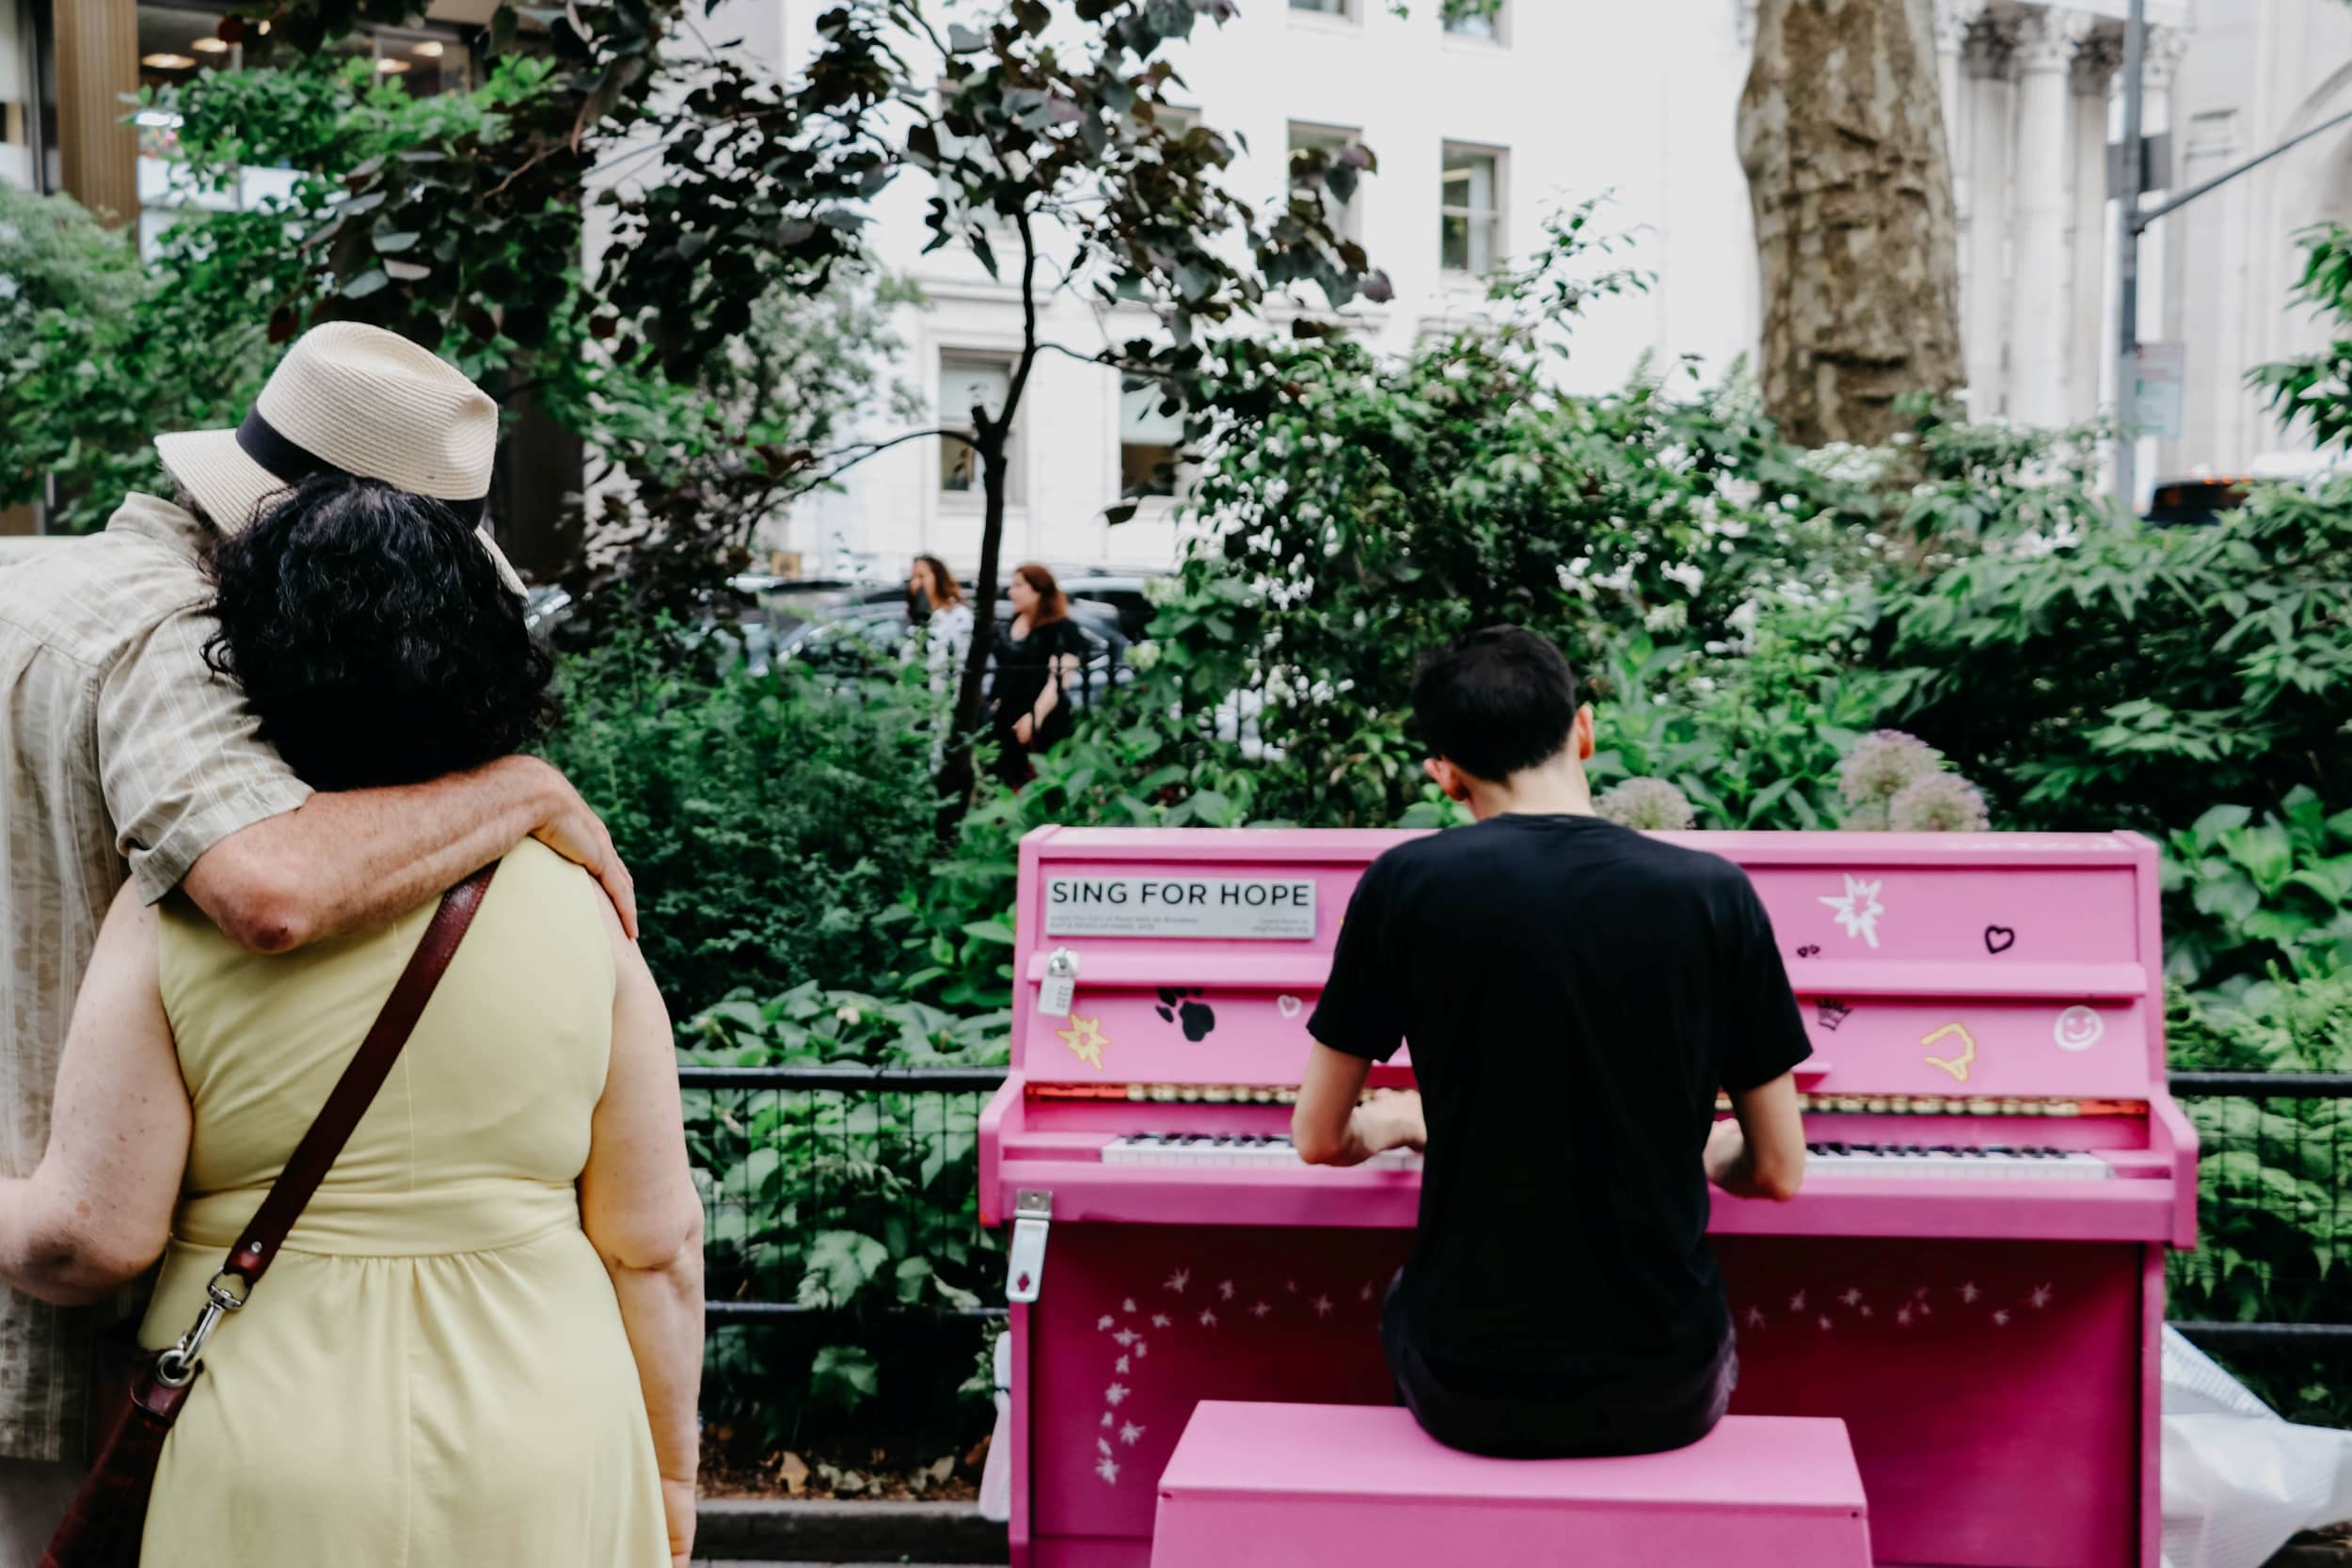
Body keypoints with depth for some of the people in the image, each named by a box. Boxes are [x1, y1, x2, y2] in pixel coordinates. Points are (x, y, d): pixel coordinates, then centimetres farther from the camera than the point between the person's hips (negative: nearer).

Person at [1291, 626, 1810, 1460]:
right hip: (1662, 1397, 0)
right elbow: (1780, 1173, 0)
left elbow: (1320, 1140, 2)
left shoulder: (1405, 884, -8)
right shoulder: (1716, 894, -7)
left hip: (1469, 1395, 0)